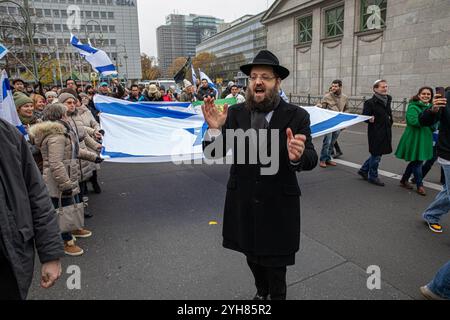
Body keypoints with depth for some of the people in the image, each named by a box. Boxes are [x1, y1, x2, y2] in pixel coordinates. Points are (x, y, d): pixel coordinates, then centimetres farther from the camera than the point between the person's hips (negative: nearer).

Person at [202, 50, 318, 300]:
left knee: (275, 260, 15)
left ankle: (278, 295, 47)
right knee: (252, 256, 23)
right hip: (243, 202, 3)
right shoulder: (235, 113, -5)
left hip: (278, 205, -2)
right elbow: (212, 153, -7)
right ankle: (261, 291, 54)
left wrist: (297, 156, -41)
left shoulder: (297, 116, -11)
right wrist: (215, 129, -27)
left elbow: (311, 160, -17)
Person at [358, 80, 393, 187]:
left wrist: (390, 120, 13)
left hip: (385, 133, 8)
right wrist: (370, 119, -34)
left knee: (377, 154, 16)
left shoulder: (387, 100, 10)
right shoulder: (370, 102, -14)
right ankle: (373, 177, 17)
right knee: (376, 155, 2)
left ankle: (364, 170, 31)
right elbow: (364, 116, -16)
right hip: (375, 133, -8)